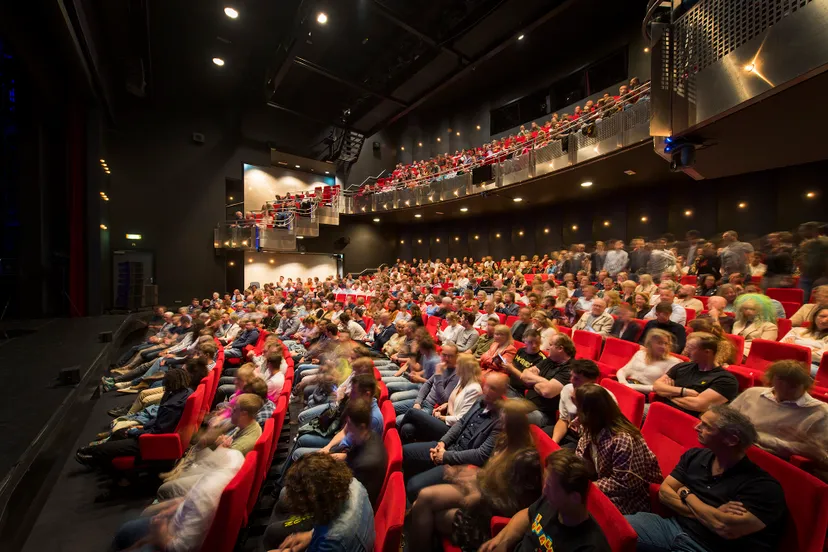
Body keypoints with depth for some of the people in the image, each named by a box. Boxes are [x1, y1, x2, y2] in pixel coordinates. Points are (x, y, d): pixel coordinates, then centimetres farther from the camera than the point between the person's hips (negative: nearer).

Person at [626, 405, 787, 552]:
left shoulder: (764, 486, -11)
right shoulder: (694, 456, 6)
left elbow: (727, 528, -21)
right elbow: (664, 492, 4)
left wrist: (686, 494, -5)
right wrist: (709, 514, -11)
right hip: (672, 526, 5)